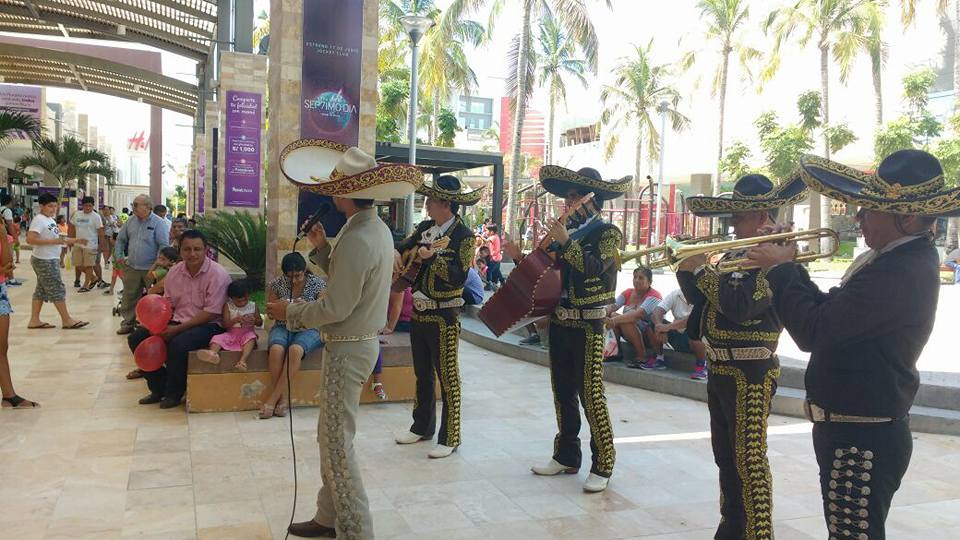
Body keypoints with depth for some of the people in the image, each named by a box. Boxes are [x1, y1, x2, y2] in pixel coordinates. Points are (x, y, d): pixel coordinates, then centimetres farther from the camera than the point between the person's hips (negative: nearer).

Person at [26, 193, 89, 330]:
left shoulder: (50, 220, 13)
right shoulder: (39, 220, -16)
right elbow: (30, 239, -26)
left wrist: (74, 241, 12)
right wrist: (53, 241, -27)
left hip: (50, 260, 10)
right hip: (44, 261, -10)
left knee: (42, 289, 12)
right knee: (57, 289, -5)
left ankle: (34, 320, 18)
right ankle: (67, 320, 0)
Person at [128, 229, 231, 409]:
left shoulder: (218, 274, -16)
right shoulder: (174, 271, 5)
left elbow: (211, 313, -19)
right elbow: (167, 304, 10)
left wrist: (177, 329, -21)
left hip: (208, 325, -7)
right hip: (178, 322, 7)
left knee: (178, 344, -34)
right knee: (136, 338, -3)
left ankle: (174, 393, -8)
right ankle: (158, 387, 8)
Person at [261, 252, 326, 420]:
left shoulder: (318, 283, -6)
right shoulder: (276, 284, -1)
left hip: (309, 329, -2)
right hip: (283, 328, 2)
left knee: (295, 350, -35)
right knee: (276, 349, -34)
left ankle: (273, 398, -25)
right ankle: (283, 397, -21)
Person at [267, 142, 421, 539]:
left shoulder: (357, 238, -23)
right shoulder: (377, 229, 8)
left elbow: (335, 307, -23)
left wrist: (289, 313, -10)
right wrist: (322, 249, 6)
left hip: (348, 348, -10)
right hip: (361, 340, 10)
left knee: (338, 442, 0)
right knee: (331, 434, 19)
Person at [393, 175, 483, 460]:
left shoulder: (463, 236, -13)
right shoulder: (425, 227, 6)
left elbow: (459, 277, -20)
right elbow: (404, 245, 19)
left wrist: (433, 258, -30)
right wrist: (396, 253, -4)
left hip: (443, 316, -7)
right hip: (419, 312, 7)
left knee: (447, 377, 0)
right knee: (422, 374, 18)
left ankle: (450, 438, 10)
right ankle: (422, 427, 33)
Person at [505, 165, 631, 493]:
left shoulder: (607, 233, -4)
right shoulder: (566, 230, 12)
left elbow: (596, 266, -22)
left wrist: (566, 242, -23)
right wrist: (520, 258, 0)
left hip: (588, 325, -7)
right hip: (559, 322, 7)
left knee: (591, 395, -5)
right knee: (563, 393, 13)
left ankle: (602, 466, 5)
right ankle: (566, 457, 25)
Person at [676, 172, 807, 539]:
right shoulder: (735, 255, 13)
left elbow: (740, 306, -27)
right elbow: (701, 299, 15)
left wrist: (701, 269, -18)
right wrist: (687, 271, -2)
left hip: (750, 373, -9)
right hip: (719, 369, 9)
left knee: (750, 461, -6)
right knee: (726, 457, 18)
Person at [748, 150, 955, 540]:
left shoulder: (901, 272, -26)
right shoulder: (898, 259, 8)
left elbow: (813, 331, -30)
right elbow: (832, 314, 14)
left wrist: (780, 270, -16)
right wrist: (791, 269, 2)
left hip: (861, 441, -11)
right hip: (858, 432, 11)